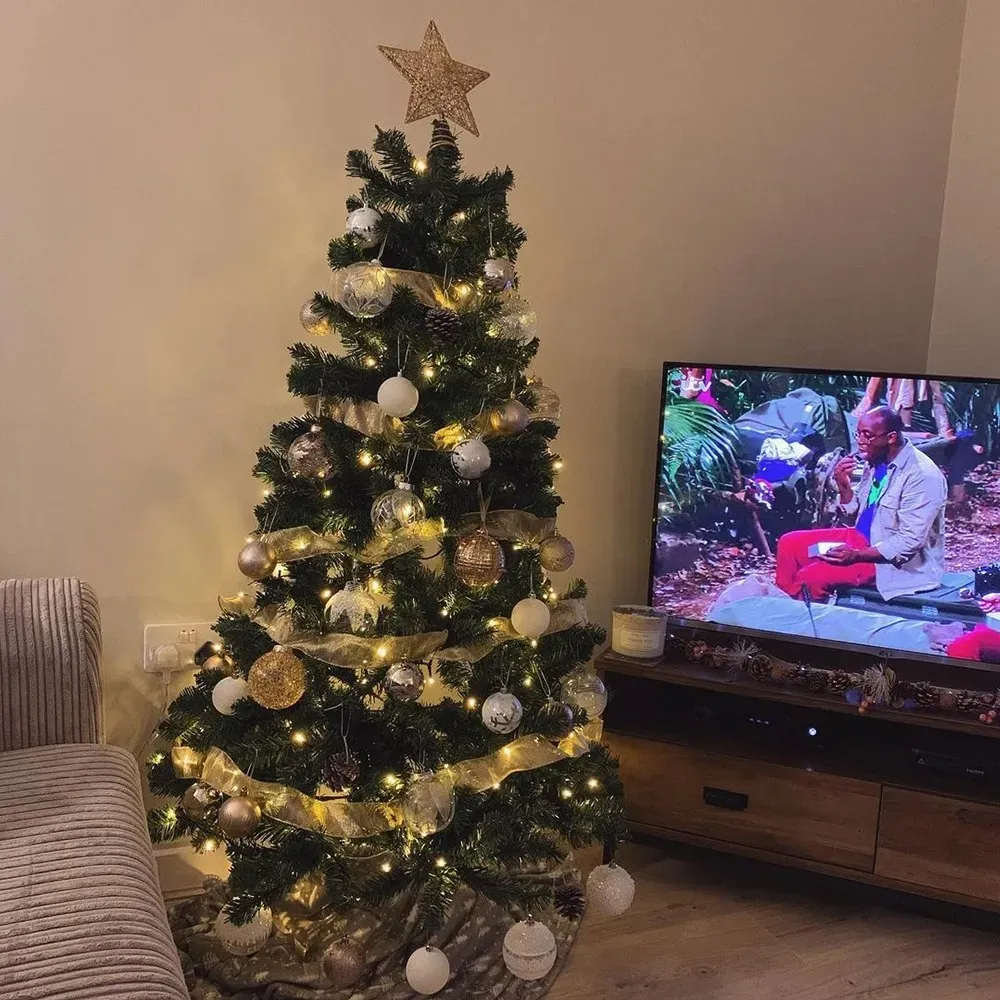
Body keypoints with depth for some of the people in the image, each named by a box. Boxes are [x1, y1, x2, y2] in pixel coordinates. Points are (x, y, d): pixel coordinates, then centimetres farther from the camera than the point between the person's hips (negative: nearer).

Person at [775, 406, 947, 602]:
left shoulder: (923, 475, -23)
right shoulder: (876, 462, 2)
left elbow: (910, 542, -25)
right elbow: (855, 514, 11)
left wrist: (857, 555, -28)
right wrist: (844, 486, -8)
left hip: (899, 560, -8)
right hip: (864, 538, 9)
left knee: (810, 577, -23)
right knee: (790, 543, 0)